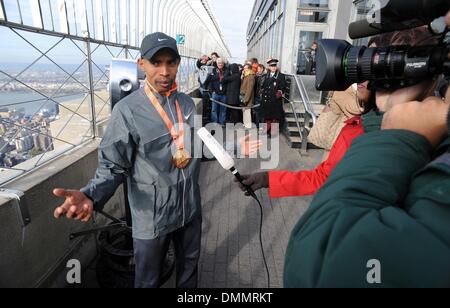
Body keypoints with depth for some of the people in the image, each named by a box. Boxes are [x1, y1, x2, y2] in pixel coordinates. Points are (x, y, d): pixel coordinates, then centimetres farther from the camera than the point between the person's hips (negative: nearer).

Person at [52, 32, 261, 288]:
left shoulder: (188, 103, 1)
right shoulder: (127, 110, -18)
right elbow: (114, 166, -16)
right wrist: (91, 196, -35)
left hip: (191, 207, 6)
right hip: (153, 216, -5)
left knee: (190, 264, 29)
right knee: (149, 280, 19)